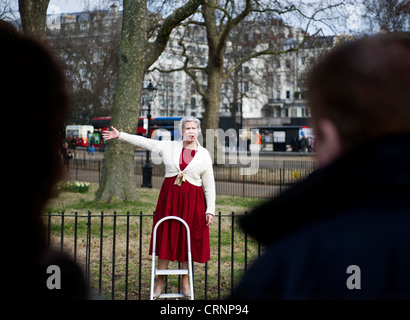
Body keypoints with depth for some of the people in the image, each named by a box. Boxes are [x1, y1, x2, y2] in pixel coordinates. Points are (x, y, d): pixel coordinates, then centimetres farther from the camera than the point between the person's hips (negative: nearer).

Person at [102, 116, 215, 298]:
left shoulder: (204, 155, 2)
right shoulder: (169, 147, 5)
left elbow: (209, 185, 3)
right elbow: (144, 142, 8)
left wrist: (210, 210, -1)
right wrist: (120, 136, 5)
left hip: (192, 200, -1)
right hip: (169, 196, 1)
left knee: (188, 240, 4)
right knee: (166, 237, 4)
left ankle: (185, 282, 18)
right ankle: (160, 281, 15)